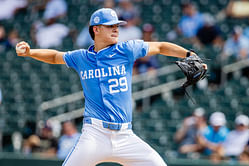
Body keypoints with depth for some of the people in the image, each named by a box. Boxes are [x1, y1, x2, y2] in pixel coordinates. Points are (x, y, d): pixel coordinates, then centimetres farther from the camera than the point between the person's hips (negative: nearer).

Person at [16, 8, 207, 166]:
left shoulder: (126, 50, 5)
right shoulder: (80, 58, 9)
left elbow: (160, 47, 11)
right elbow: (55, 56, 27)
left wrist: (189, 54, 1)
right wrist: (29, 52, 13)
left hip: (125, 136, 1)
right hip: (95, 135, -1)